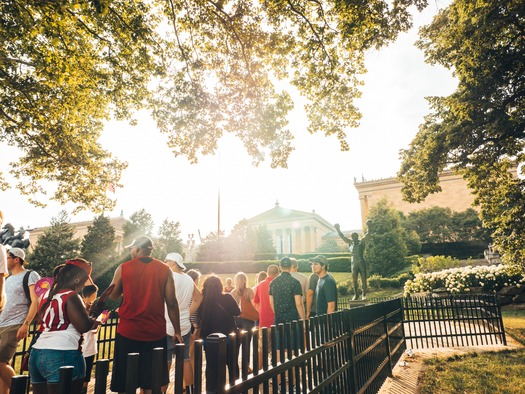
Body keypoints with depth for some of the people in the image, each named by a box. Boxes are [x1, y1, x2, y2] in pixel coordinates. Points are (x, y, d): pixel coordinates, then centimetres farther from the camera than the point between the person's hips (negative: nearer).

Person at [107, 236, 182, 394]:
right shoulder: (165, 270, -4)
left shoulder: (123, 268, -4)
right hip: (156, 333, 1)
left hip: (128, 333, 0)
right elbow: (171, 303, -5)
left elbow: (113, 296, 8)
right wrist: (177, 331, 4)